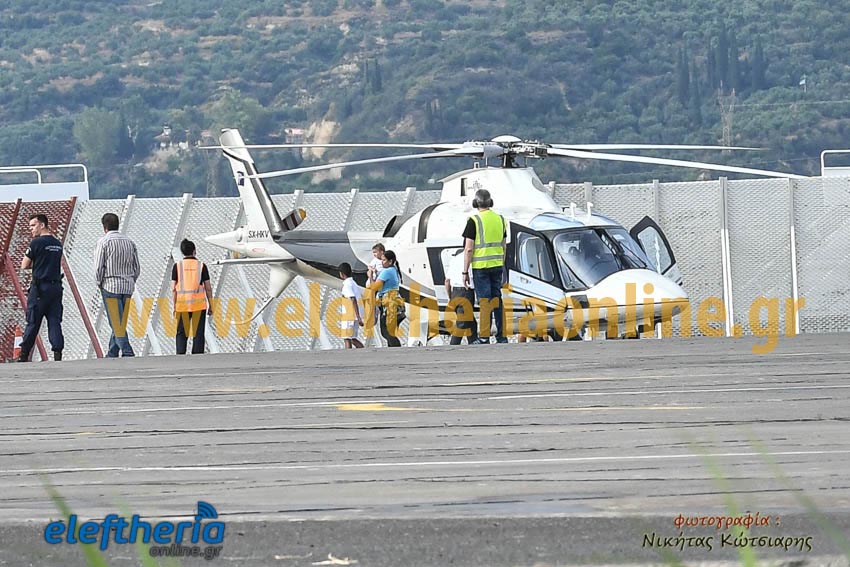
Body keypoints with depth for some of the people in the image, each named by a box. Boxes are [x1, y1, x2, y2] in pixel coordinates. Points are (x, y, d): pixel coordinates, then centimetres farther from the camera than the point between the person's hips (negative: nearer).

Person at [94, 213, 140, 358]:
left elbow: (98, 267, -9)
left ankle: (127, 353, -16)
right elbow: (137, 268, 11)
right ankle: (112, 354, 14)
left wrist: (99, 283, 4)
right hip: (128, 288, 6)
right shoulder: (129, 242, 11)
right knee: (120, 323, 11)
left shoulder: (103, 242, -5)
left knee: (117, 323, -7)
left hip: (110, 286, -6)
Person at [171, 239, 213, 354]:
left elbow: (173, 289, -2)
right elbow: (208, 288, 2)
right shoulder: (201, 266, 0)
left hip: (182, 305, 0)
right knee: (198, 334, 3)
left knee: (181, 334, 9)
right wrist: (210, 306, 10)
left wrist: (174, 306, 4)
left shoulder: (177, 266, 0)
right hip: (199, 305, 0)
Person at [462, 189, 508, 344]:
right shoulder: (500, 219, 8)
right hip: (497, 265, 5)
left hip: (481, 267, -5)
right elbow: (503, 246, 14)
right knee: (497, 300, 10)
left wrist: (465, 272, -6)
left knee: (484, 301, -3)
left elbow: (468, 249, -12)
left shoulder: (474, 221, -10)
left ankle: (484, 337, -4)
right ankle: (502, 336, 10)